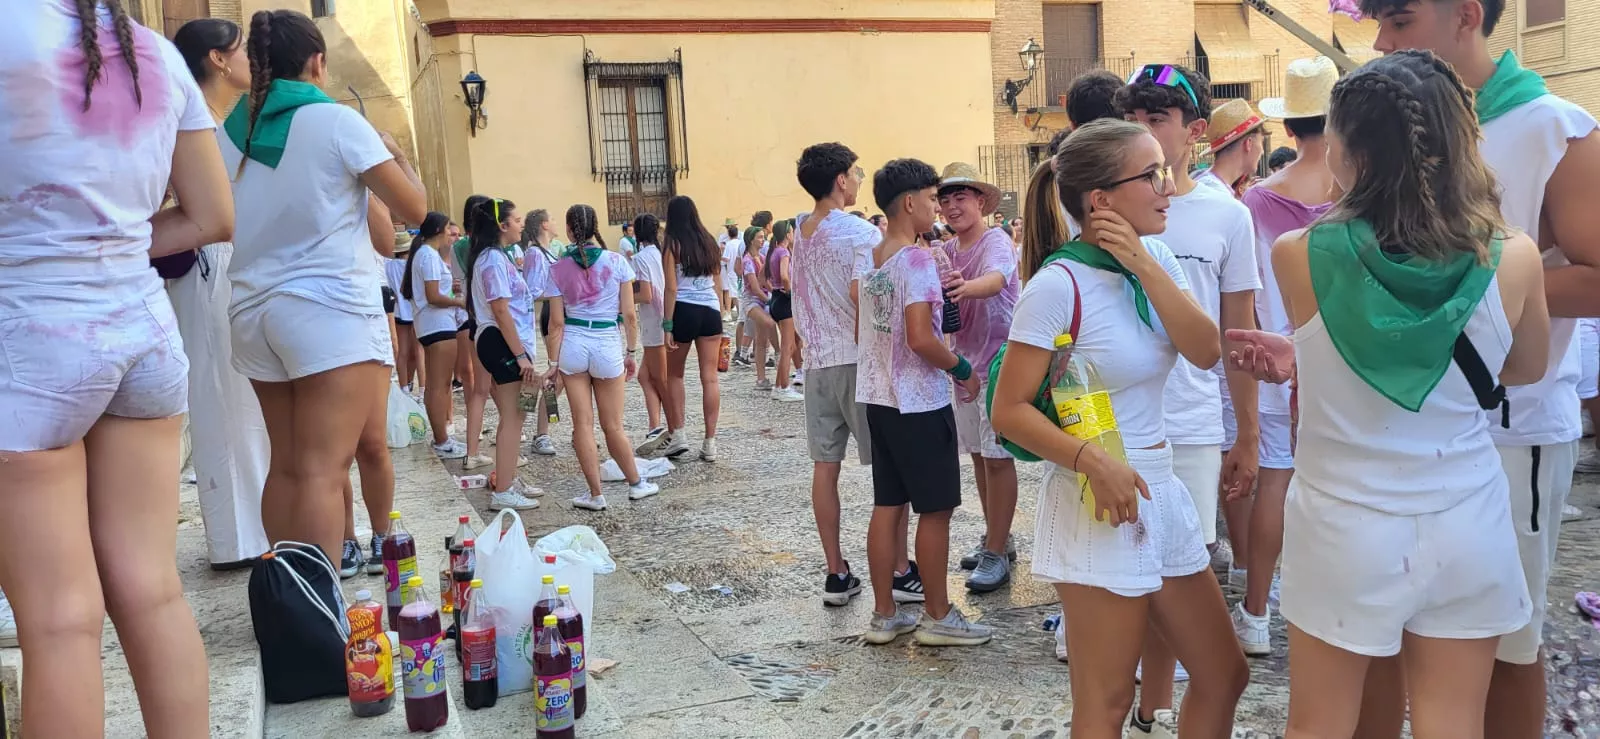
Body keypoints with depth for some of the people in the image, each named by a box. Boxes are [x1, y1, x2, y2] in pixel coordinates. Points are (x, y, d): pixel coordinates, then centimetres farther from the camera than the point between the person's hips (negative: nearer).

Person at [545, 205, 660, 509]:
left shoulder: (559, 269, 0)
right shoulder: (617, 262, -3)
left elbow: (556, 322, 0)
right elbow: (629, 315, -3)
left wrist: (555, 364, 5)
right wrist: (631, 353, 7)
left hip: (573, 344, 1)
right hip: (607, 345, -1)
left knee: (582, 424, 6)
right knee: (613, 425, 12)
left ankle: (595, 495, 12)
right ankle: (636, 484, 24)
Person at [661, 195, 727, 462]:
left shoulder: (672, 243, -2)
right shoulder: (708, 241, 11)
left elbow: (671, 287, -8)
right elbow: (717, 282, 11)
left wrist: (667, 325, -7)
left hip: (684, 310, -3)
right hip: (711, 310, 4)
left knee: (674, 374, 14)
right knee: (709, 377, 1)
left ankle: (677, 434, 11)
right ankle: (710, 443, 2)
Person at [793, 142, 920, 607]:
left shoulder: (799, 233, 10)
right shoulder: (862, 233, -12)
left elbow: (799, 299, 12)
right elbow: (860, 292, -22)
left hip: (817, 360, 7)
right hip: (859, 360, -7)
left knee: (825, 467, 7)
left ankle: (836, 575, 13)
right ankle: (901, 572, 9)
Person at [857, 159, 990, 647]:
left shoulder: (867, 260, 8)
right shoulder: (918, 259, -17)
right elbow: (921, 338, -23)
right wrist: (962, 369, -9)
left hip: (879, 398, 8)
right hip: (920, 404, -8)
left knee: (887, 506, 11)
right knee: (935, 510, 3)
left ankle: (884, 615, 19)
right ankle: (938, 617, 14)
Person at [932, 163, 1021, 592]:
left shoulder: (996, 241, -15)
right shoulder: (946, 251, 7)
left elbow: (996, 278, -37)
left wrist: (967, 287, -57)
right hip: (965, 363, 7)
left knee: (997, 457, -3)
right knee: (978, 454, 14)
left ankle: (996, 554, 5)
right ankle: (997, 539, 29)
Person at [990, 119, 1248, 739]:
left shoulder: (1156, 259, 5)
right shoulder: (1058, 284, -17)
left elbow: (1206, 351, -8)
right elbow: (1009, 410, -16)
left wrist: (1142, 264, -15)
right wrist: (1092, 460, -27)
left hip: (1161, 490, 8)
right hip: (1099, 503, -8)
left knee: (1224, 677, 18)